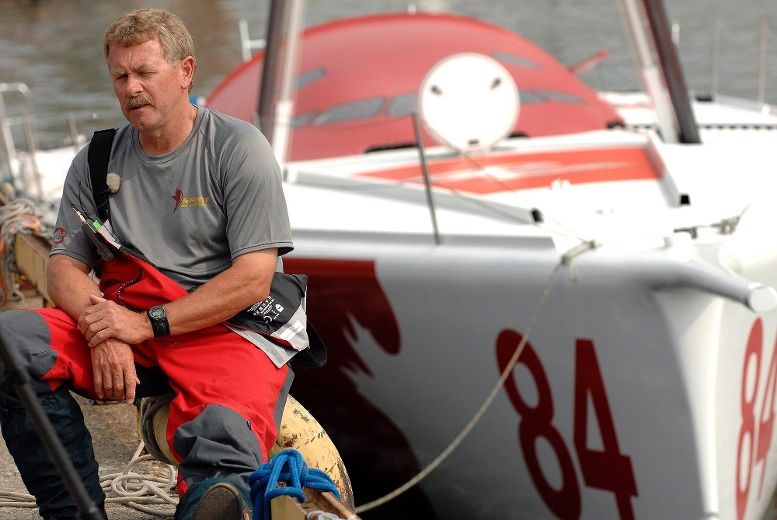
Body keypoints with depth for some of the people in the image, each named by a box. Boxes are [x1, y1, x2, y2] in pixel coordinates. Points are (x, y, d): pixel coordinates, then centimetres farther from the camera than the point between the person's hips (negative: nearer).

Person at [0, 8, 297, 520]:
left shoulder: (238, 147, -1)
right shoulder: (96, 161, 13)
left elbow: (253, 280, -8)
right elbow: (65, 265, 7)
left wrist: (147, 324, -13)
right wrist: (101, 331, -15)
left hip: (226, 329, -6)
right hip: (124, 323, 6)